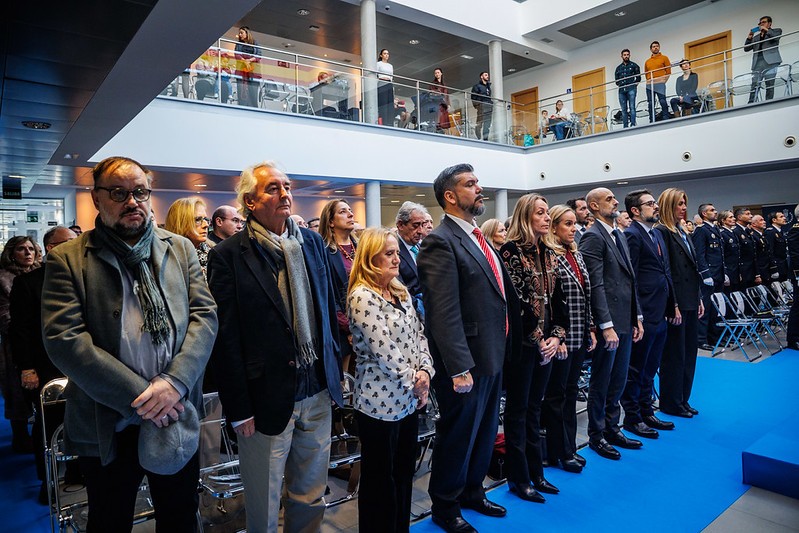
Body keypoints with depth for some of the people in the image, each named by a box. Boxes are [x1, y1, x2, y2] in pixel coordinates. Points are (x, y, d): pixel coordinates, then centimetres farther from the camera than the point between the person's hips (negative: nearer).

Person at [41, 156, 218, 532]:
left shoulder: (181, 249, 4)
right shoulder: (68, 259, -4)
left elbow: (205, 315, -3)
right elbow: (63, 339, -14)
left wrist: (175, 382, -17)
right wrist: (138, 397, -18)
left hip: (177, 419, 3)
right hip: (107, 429, -2)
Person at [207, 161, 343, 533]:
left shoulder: (312, 242, 4)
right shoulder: (228, 256, -11)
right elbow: (226, 339, -11)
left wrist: (336, 371, 11)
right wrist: (239, 409, -10)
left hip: (318, 392, 5)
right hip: (267, 399, -4)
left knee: (312, 496, 21)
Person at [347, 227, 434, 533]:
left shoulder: (401, 293, 10)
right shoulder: (362, 297, -16)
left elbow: (419, 335, 10)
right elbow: (383, 349, -20)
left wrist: (425, 371, -5)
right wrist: (413, 381, -11)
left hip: (408, 399, 8)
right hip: (380, 401, -8)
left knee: (404, 473, 18)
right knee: (380, 479, 9)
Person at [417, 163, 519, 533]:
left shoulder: (478, 238, 11)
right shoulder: (441, 242, -18)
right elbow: (444, 313, -24)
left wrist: (503, 349, 13)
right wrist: (459, 368, -25)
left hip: (494, 356, 9)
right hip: (468, 361, -9)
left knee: (485, 431, 22)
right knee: (458, 434, 9)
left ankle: (472, 492, 44)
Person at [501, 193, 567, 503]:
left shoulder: (548, 254, 11)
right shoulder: (511, 250, -12)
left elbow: (556, 298, 10)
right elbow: (516, 300, -17)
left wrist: (557, 336, -2)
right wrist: (538, 339, -14)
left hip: (546, 343, 7)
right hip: (522, 341, -7)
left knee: (534, 407, 16)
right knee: (518, 409, 5)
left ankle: (535, 472, 29)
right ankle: (519, 479, 18)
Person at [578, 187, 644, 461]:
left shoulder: (619, 235, 15)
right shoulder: (593, 236, -13)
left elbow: (630, 280, 18)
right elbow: (595, 284, -19)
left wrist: (637, 317, 15)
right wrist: (606, 326, -21)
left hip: (626, 321, 8)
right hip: (608, 322, -8)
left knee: (618, 381, 17)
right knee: (601, 382, 6)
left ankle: (612, 429, 32)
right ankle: (596, 436, 21)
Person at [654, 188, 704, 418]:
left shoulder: (682, 233, 15)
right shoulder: (662, 232, -13)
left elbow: (693, 269, 18)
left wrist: (699, 299, 14)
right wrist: (673, 306, -19)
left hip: (690, 302, 9)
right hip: (676, 303, -9)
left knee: (688, 353, 15)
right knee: (674, 355, 2)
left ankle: (683, 400, 27)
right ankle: (670, 403, 15)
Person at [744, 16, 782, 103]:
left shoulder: (776, 31, 19)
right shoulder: (756, 36, 29)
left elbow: (776, 37, -4)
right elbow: (746, 49, 22)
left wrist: (766, 30, 2)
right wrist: (749, 38, 9)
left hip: (770, 61, -3)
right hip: (758, 62, 3)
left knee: (769, 85, -9)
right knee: (755, 85, -13)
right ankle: (751, 104, -23)